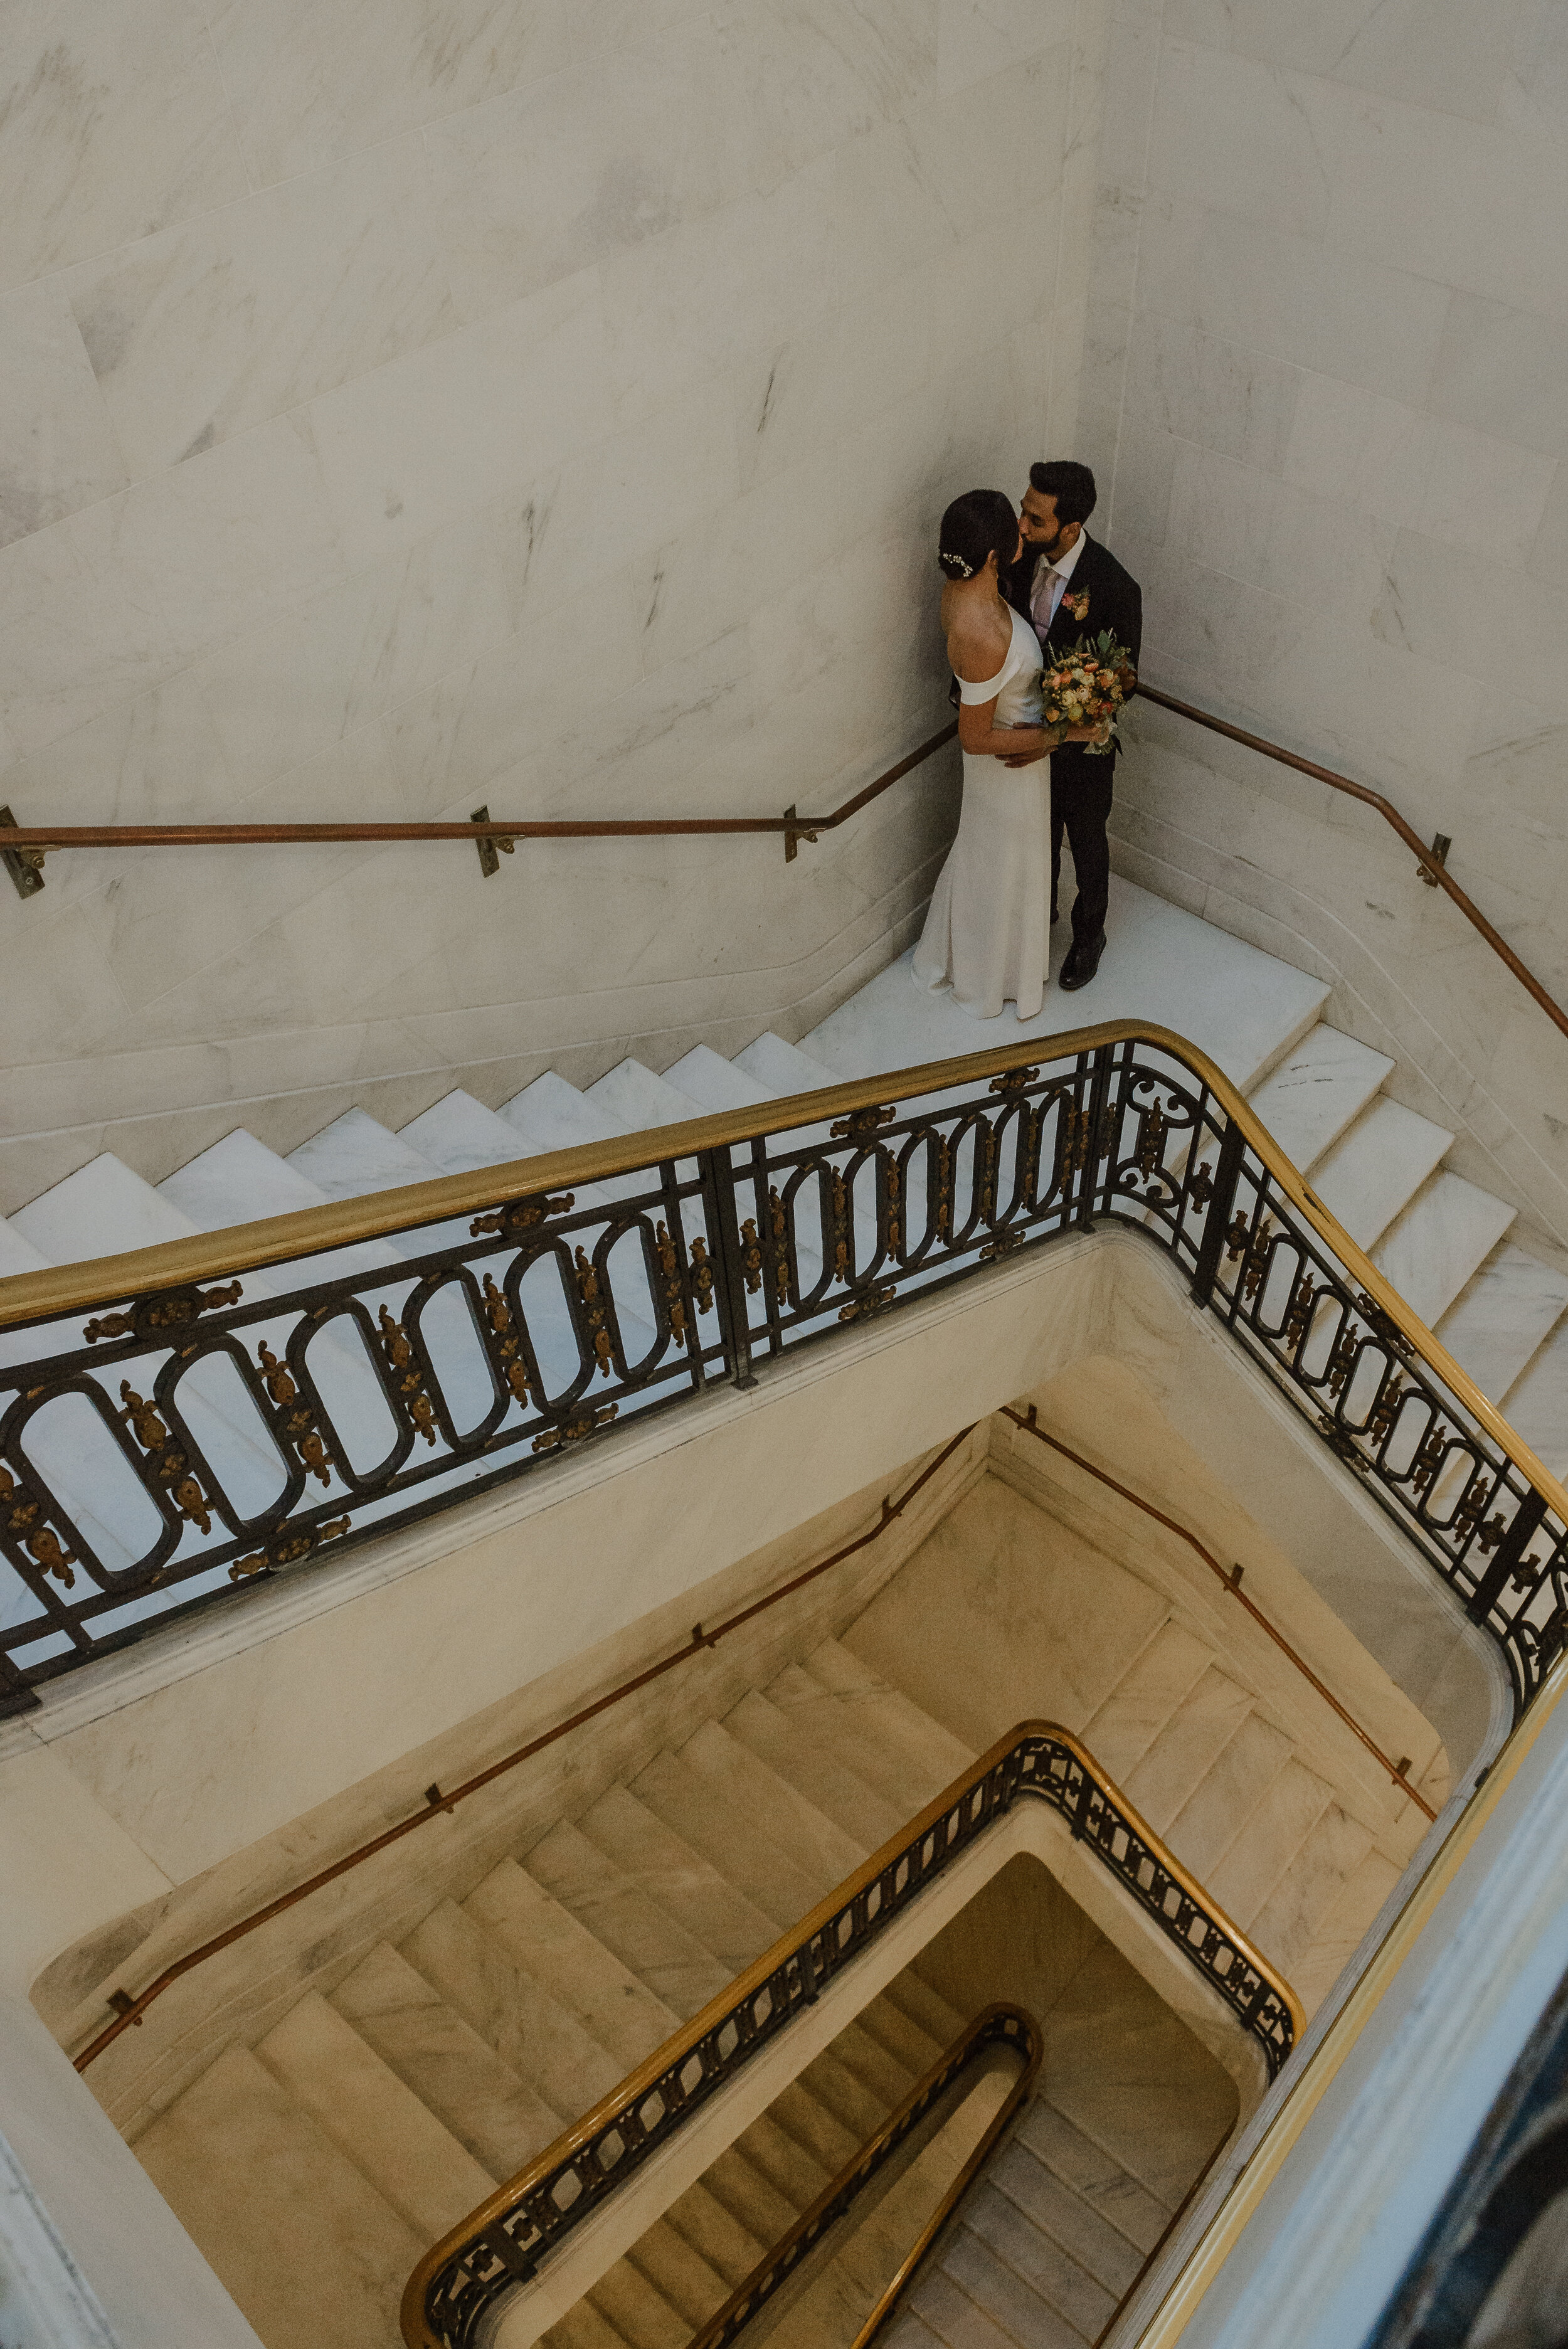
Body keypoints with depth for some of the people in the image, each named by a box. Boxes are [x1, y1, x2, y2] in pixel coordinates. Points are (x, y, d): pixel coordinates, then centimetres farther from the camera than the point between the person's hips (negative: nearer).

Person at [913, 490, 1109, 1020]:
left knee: (979, 854, 31)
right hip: (1010, 767, -8)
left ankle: (946, 957, 55)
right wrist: (1060, 734, -22)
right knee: (1006, 873, 18)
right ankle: (990, 985, 44)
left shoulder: (961, 588, -14)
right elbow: (975, 738, -30)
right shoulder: (985, 638, -40)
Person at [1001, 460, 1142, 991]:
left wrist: (1057, 737, -27)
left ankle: (1089, 936, 45)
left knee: (1086, 843, 20)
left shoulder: (1115, 587, -31)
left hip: (1081, 743, -4)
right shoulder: (1020, 557, -16)